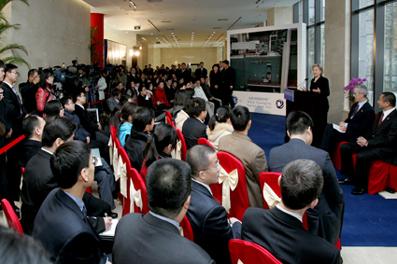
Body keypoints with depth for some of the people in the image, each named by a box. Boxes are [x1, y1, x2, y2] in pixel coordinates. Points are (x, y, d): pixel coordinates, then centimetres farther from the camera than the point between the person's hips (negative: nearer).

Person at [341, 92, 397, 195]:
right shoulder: (380, 114, 11)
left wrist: (368, 143, -21)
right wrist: (365, 139, -5)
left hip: (387, 148, -9)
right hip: (372, 142, 9)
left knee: (361, 156, -33)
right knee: (344, 147, -1)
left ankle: (362, 185, -13)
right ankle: (350, 176, 10)